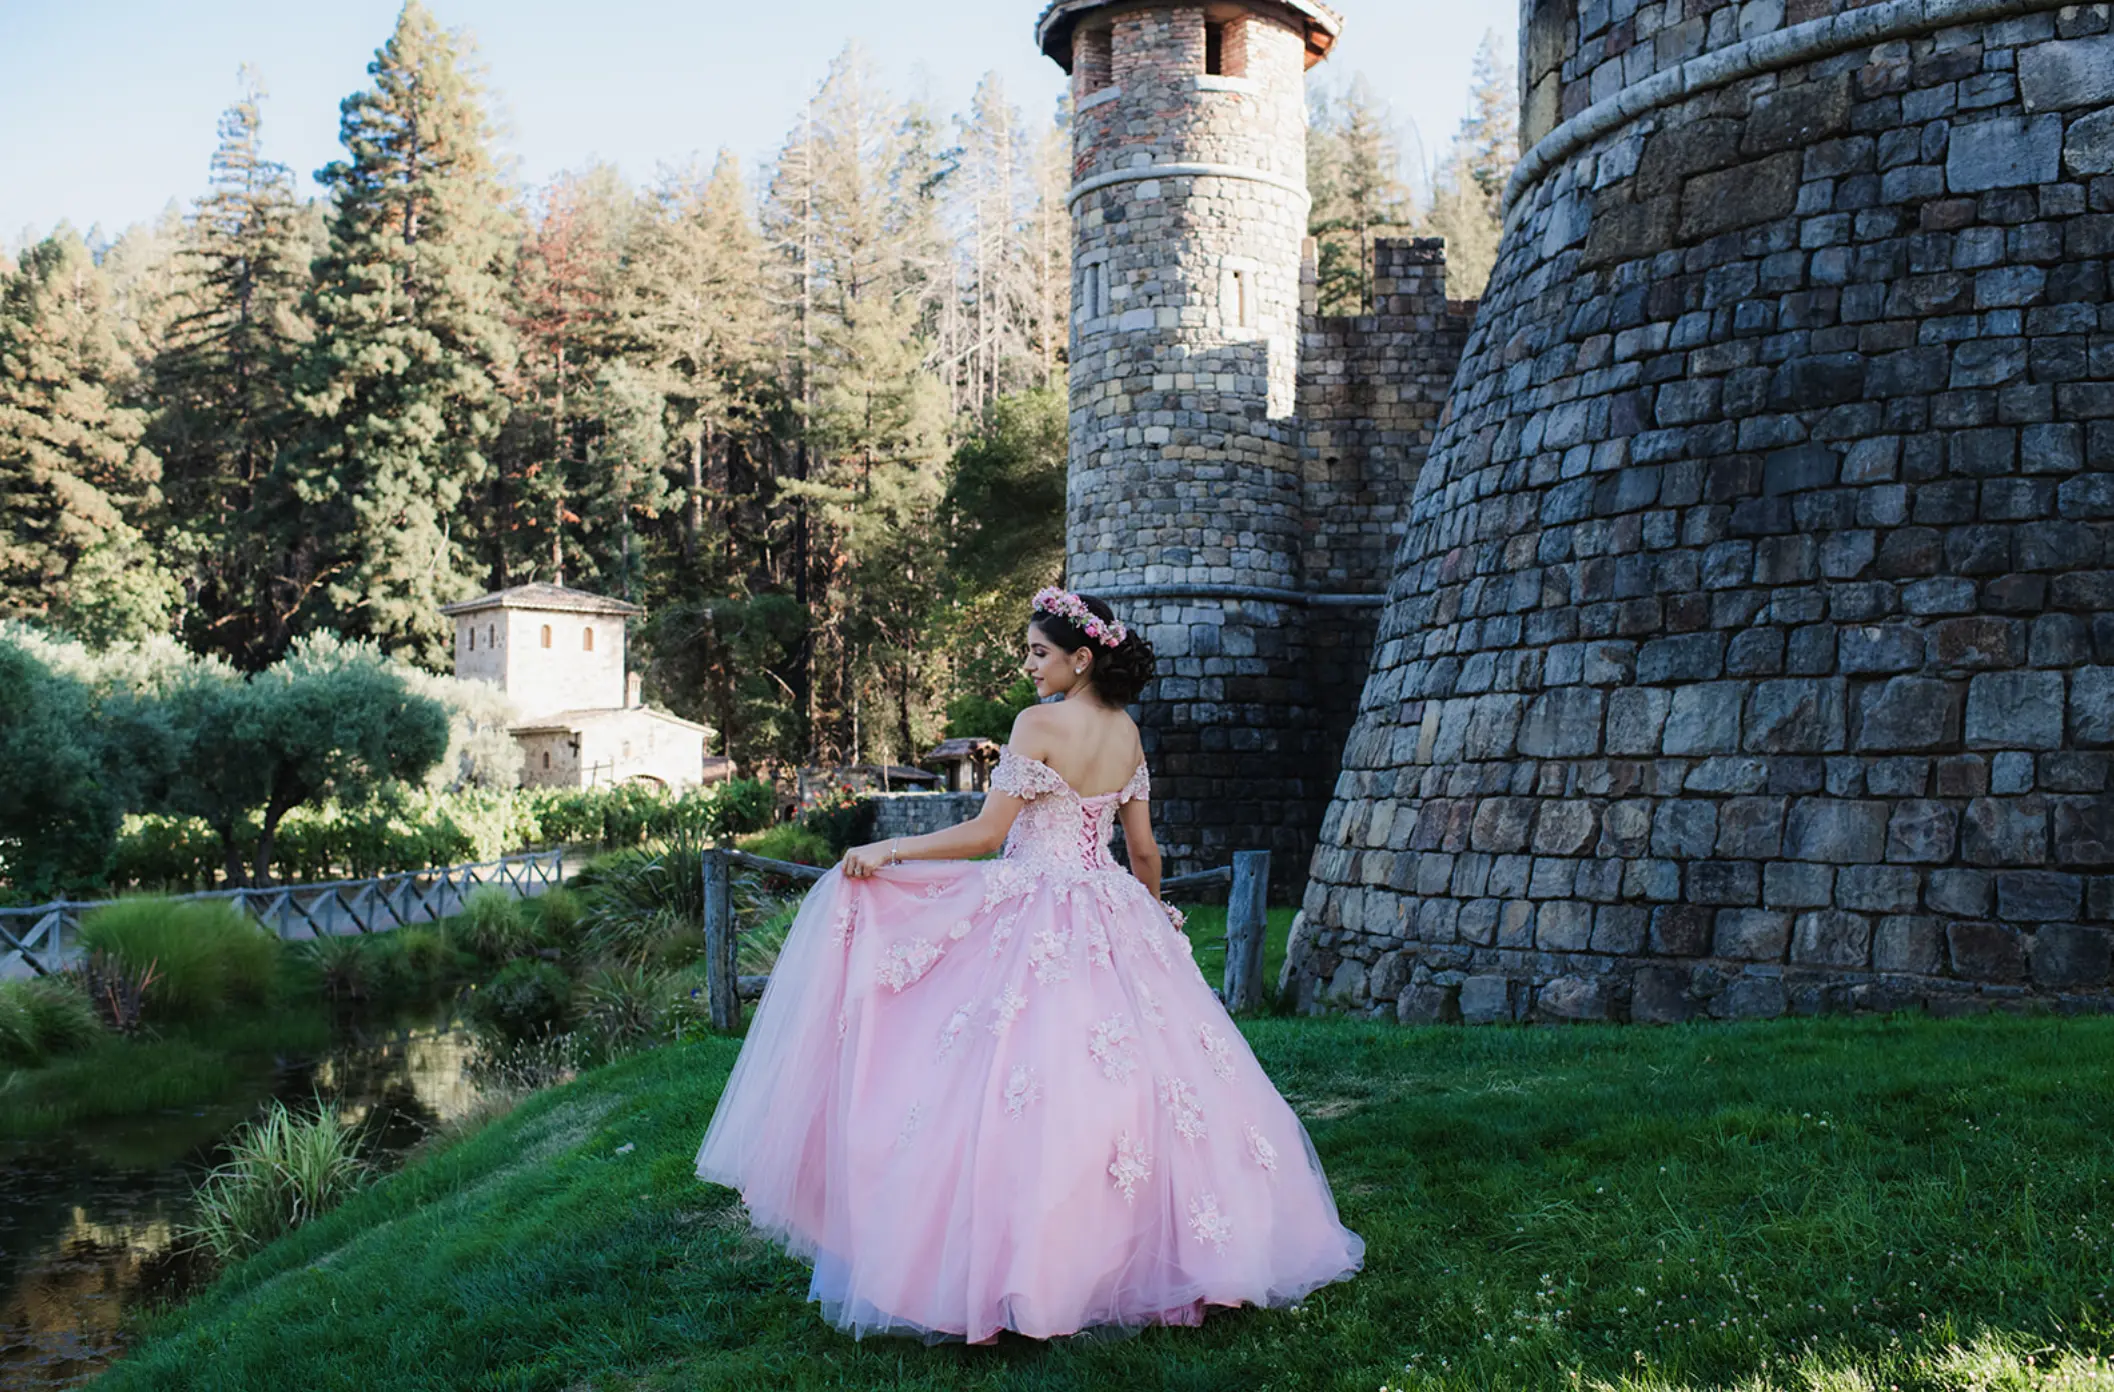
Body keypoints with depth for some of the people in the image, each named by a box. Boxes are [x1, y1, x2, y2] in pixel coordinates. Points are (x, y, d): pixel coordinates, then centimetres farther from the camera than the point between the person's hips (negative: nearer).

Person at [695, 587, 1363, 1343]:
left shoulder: (1039, 724, -11)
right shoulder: (1127, 733, 9)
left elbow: (986, 834, -13)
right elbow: (1145, 851, 15)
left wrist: (889, 849, -7)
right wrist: (1152, 912, 33)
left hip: (1036, 923, -7)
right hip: (1114, 920, 7)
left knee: (1025, 1086, -4)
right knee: (1135, 1075, 11)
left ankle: (1021, 1268, -2)